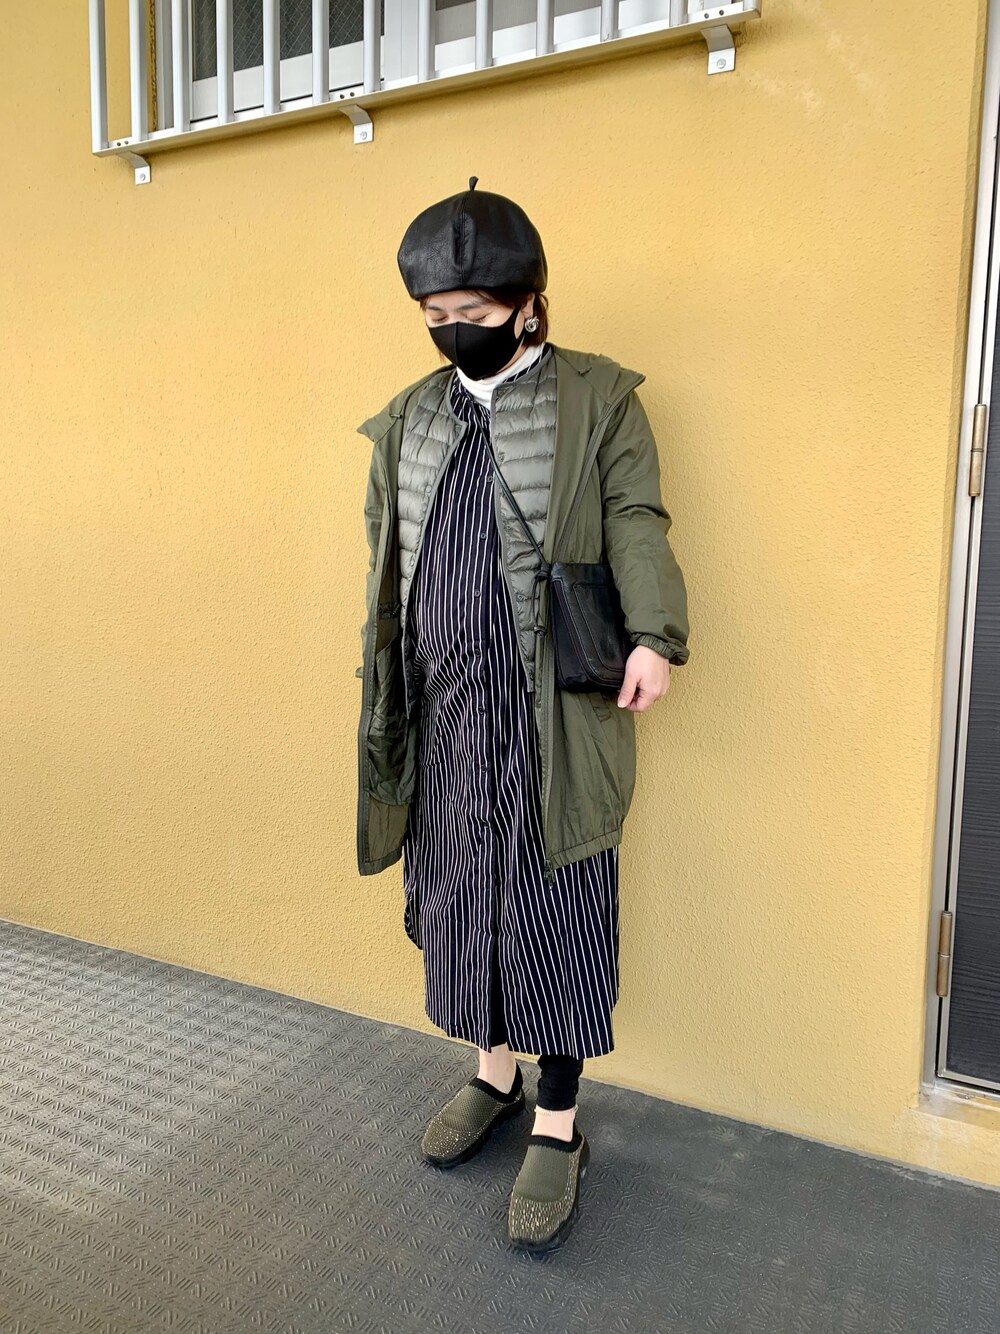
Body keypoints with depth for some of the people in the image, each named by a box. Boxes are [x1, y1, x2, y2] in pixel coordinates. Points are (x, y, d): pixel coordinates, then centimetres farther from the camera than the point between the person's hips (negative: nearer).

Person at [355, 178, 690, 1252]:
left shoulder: (598, 398, 1)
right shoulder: (409, 417, 14)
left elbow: (636, 522, -7)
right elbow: (386, 563, 16)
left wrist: (655, 637, -24)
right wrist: (384, 695, 13)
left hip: (549, 713, -5)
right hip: (441, 715, 5)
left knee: (551, 911, 3)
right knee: (458, 895, 15)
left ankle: (558, 1125, 22)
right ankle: (495, 1072, 39)